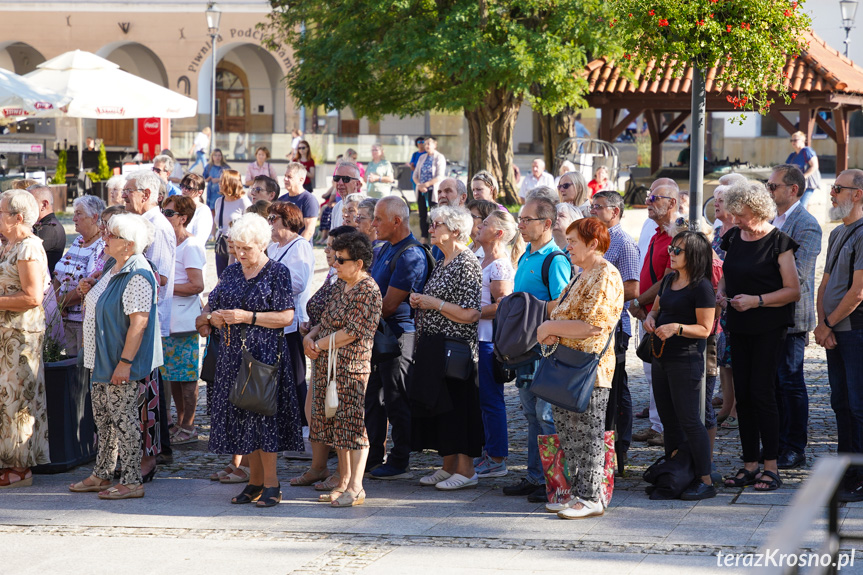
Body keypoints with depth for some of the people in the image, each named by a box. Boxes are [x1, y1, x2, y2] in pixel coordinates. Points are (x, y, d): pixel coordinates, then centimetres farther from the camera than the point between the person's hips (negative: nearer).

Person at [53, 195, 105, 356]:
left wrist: (63, 301, -8)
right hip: (68, 318, 8)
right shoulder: (77, 241, 12)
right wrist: (59, 298, -3)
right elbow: (58, 276, 15)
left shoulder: (103, 247, -14)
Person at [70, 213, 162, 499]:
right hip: (103, 358, 10)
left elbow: (139, 323, -24)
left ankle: (131, 481, 4)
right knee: (102, 416, 15)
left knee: (122, 417, -4)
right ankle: (102, 475, 25)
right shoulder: (113, 268, 12)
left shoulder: (137, 276, -19)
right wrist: (89, 295, 12)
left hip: (122, 363, -10)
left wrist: (125, 362, -25)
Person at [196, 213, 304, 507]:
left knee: (263, 413, -8)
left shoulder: (277, 272, -5)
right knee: (241, 414, 6)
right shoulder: (231, 272, 13)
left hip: (265, 353, -6)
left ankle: (271, 484, -1)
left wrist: (247, 317, -17)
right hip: (233, 354, 6)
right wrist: (211, 317, -6)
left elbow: (286, 317, -11)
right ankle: (255, 480, 15)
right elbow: (210, 306, 18)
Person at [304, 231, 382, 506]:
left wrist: (319, 345, -11)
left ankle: (355, 488, -3)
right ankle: (343, 482, 21)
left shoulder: (368, 291, -15)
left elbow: (352, 332, -18)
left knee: (353, 425, -6)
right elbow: (327, 320, 22)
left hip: (352, 366, -9)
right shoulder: (341, 284, 15)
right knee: (337, 424, 13)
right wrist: (311, 336, 3)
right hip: (329, 367, 9)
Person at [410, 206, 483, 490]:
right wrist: (420, 302, 10)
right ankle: (448, 466, 20)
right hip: (433, 347, 10)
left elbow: (470, 314, -20)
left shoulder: (467, 264, -14)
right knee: (437, 407, 11)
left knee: (457, 405, -5)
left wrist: (434, 303, -15)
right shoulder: (443, 262, 15)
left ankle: (466, 470, 2)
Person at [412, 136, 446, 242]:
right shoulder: (422, 158, 15)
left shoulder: (439, 158, -2)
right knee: (422, 215, 4)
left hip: (433, 191, -6)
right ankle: (424, 238, 8)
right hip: (421, 191, 6)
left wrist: (426, 184, -16)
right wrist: (419, 185, -7)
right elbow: (415, 175, 13)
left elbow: (440, 177, -12)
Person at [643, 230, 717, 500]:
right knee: (668, 419, 13)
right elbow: (656, 308, 24)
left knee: (689, 420, -8)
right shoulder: (668, 280, 13)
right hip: (660, 357, 9)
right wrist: (650, 318, 2)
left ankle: (705, 480, -3)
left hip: (685, 359, -8)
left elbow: (704, 329, -13)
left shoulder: (701, 287, -12)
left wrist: (677, 327, -27)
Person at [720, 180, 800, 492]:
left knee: (761, 392, -9)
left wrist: (757, 300, -20)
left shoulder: (778, 242, -10)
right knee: (742, 395, 6)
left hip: (769, 326, -6)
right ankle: (749, 465, 13)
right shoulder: (733, 238, 9)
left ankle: (771, 467, -2)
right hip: (739, 326, 6)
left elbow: (793, 290, -10)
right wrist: (720, 292, 0)